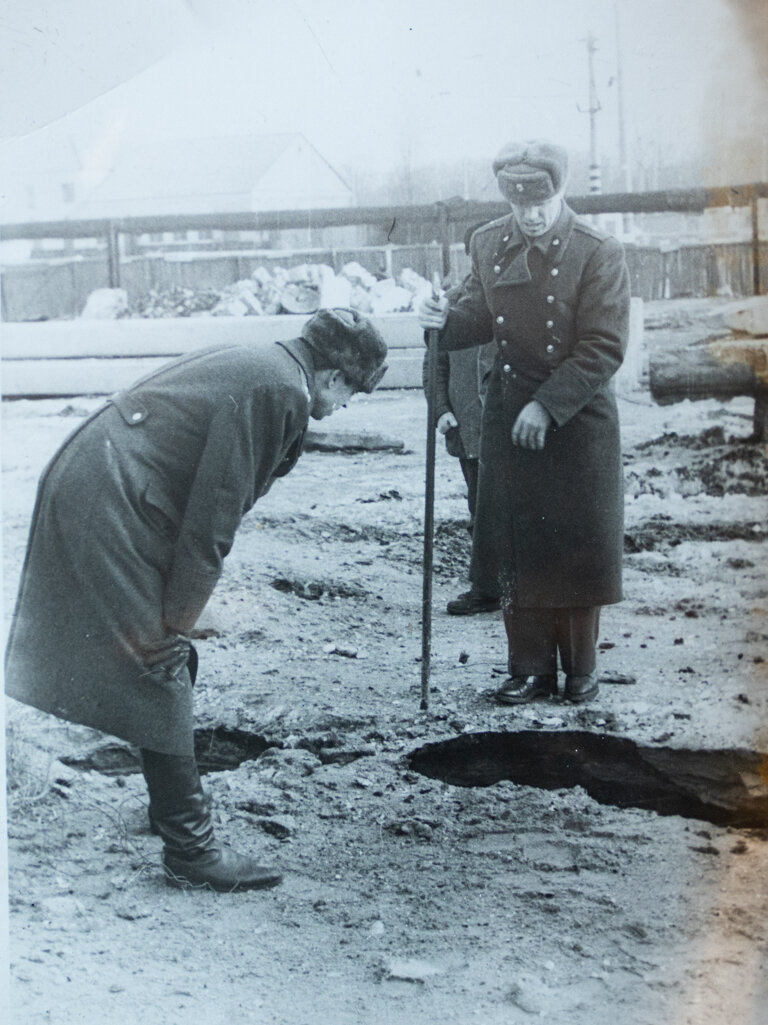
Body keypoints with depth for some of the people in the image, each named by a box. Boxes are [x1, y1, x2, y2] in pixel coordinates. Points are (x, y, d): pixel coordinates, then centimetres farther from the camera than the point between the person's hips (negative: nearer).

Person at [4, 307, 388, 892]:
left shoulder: (251, 365, 17)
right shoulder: (280, 390, -13)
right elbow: (213, 517, -17)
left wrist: (175, 620, 19)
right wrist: (175, 624, -11)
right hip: (108, 509, -10)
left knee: (172, 668, 17)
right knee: (164, 675, -5)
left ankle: (174, 803, 30)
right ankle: (192, 849, 2)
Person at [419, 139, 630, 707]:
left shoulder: (600, 253, -11)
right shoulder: (489, 243, 3)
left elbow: (603, 348, -14)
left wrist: (547, 406, -20)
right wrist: (448, 319, -9)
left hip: (578, 420, -4)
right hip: (508, 415, 4)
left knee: (579, 548, 5)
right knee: (517, 547, 7)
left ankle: (581, 666, 21)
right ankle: (532, 667, 18)